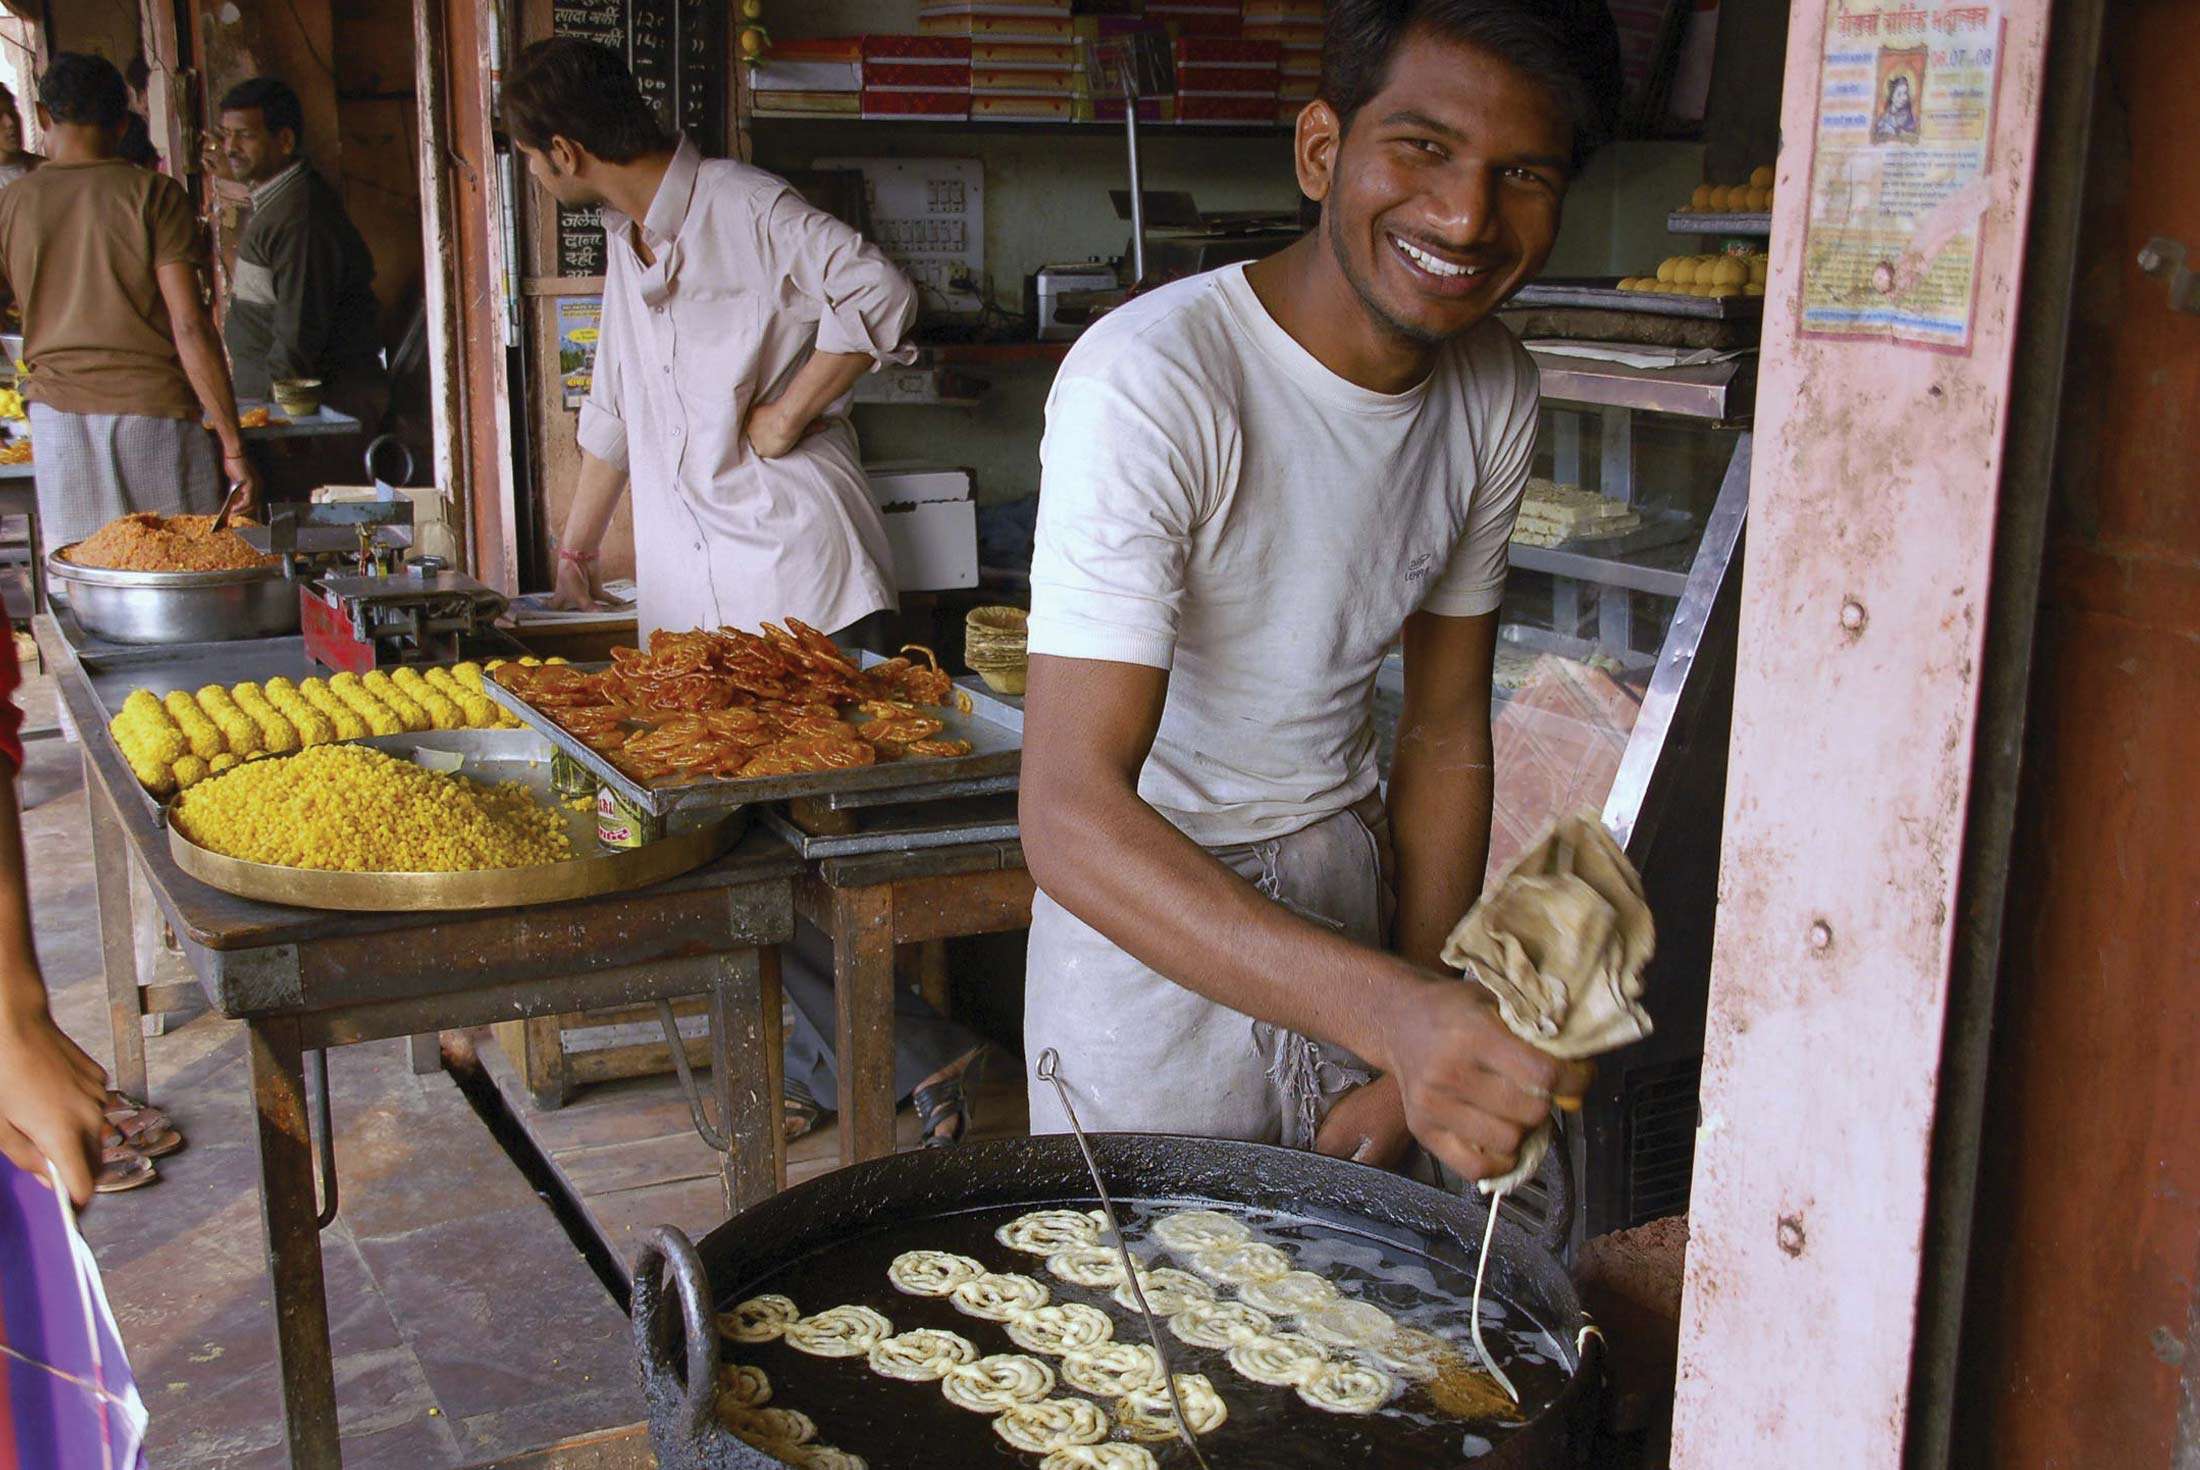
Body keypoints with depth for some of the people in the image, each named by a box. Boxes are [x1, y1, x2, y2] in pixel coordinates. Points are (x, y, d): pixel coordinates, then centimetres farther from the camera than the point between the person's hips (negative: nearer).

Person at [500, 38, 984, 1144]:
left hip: (795, 567, -8)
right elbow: (614, 414, 30)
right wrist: (574, 553, 36)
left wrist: (786, 414, -14)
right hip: (693, 597, 8)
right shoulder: (626, 243, 20)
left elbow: (878, 295, -19)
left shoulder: (743, 206, -6)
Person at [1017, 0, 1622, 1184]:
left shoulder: (1495, 392, -6)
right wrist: (1394, 1009, -49)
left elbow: (1447, 730, 1)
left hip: (1347, 877, 6)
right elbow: (1070, 817, -37)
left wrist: (1426, 1061, -6)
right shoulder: (1148, 381, -29)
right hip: (1148, 907, -5)